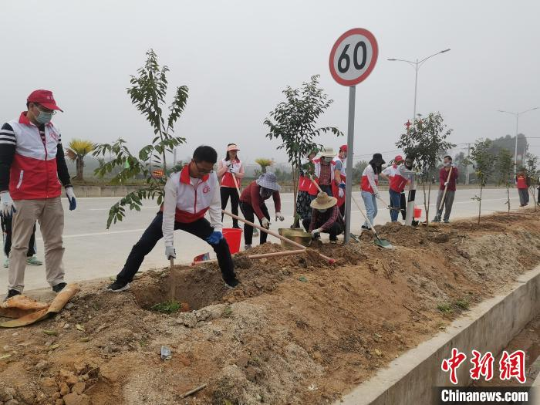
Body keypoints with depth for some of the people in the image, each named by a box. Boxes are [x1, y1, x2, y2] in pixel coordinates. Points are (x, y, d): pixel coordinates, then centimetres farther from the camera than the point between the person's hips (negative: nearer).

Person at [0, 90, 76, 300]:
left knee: (55, 242, 9)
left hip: (53, 198, 6)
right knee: (20, 244, 2)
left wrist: (68, 188, 17)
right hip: (25, 198, -6)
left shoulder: (53, 131, 13)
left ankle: (57, 282, 18)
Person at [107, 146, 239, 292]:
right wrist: (169, 243, -30)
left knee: (221, 243, -4)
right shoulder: (175, 181, -34)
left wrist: (218, 228, -19)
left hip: (195, 219, 3)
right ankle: (122, 281, 4)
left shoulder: (212, 178, -23)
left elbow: (215, 204, -10)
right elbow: (169, 213, -30)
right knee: (142, 246, -12)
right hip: (170, 217, -3)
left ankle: (230, 279, 14)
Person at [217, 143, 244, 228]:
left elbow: (242, 175, 3)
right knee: (222, 206, -4)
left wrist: (235, 173, -15)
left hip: (235, 188, 2)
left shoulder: (240, 162, 7)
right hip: (225, 187, -2)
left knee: (235, 206, 7)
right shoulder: (222, 161, 1)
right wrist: (227, 166, -11)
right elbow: (218, 174, -4)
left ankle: (235, 224, 11)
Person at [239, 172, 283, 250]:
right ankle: (247, 244, -18)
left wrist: (278, 212, -44)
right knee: (250, 219, -25)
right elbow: (255, 205, -45)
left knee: (267, 219, -7)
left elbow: (277, 200, -24)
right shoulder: (255, 186, -40)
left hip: (260, 202, 6)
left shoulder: (273, 187, -22)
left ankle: (263, 243, 3)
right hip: (246, 201, -6)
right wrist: (262, 218, -54)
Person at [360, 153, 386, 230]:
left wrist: (376, 192, 2)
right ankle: (370, 227, -13)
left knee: (375, 211, 10)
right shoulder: (369, 168, -15)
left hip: (372, 192, 9)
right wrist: (377, 192, -13)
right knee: (371, 210, -14)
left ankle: (365, 225, 20)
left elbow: (375, 182, 11)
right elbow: (371, 182, -16)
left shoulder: (376, 168, 14)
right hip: (366, 192, -9)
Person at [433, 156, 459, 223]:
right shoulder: (441, 170, 8)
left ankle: (446, 218, 8)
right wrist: (444, 183, -26)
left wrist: (453, 169, -26)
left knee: (448, 205, 0)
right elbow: (440, 178, -6)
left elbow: (456, 176, -15)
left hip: (451, 190, -2)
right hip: (442, 189, 2)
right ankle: (438, 217, 2)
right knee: (439, 204, -2)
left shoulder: (454, 169, 3)